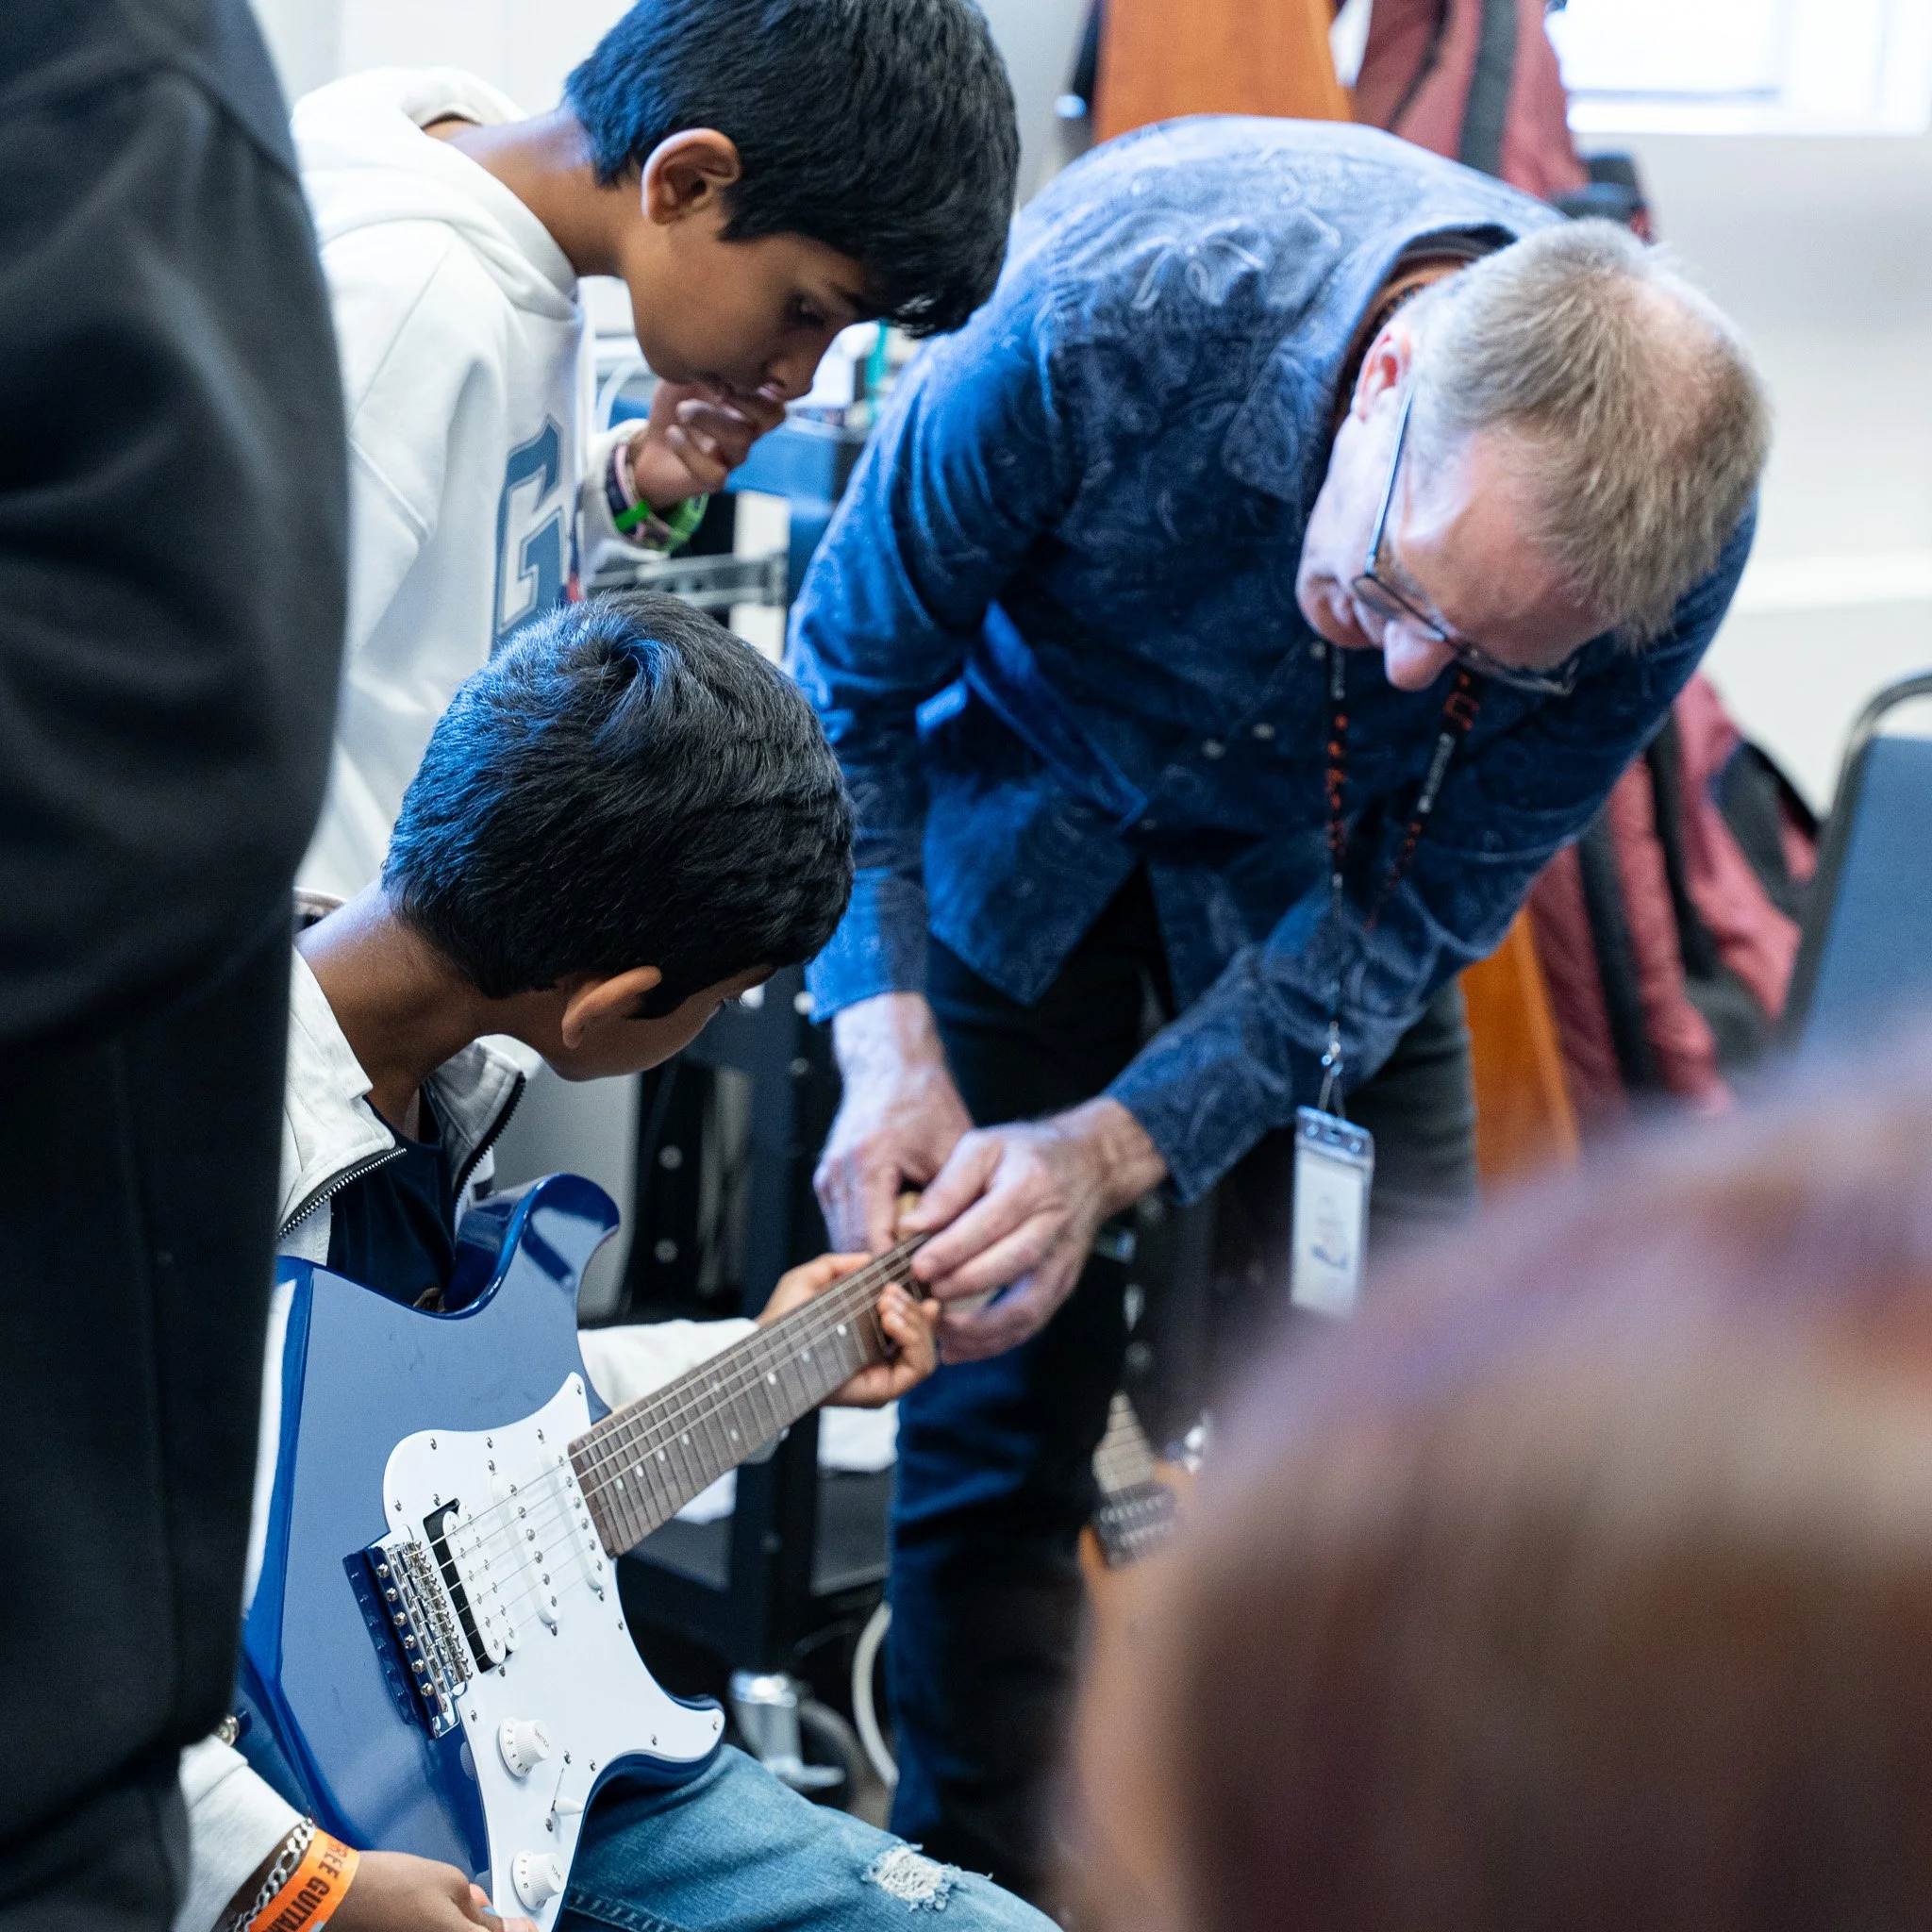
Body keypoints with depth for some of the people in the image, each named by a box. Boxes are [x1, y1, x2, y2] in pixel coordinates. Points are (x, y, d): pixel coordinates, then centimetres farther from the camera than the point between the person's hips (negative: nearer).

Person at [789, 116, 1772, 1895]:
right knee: (999, 1410, -2)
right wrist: (889, 1050, -32)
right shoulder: (1106, 317, -39)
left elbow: (1425, 904, -19)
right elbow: (851, 689, -21)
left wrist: (1114, 1151, -30)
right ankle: (976, 1886, 17)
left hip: (1311, 864, 2)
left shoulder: (1665, 527, -31)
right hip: (1021, 825, -1)